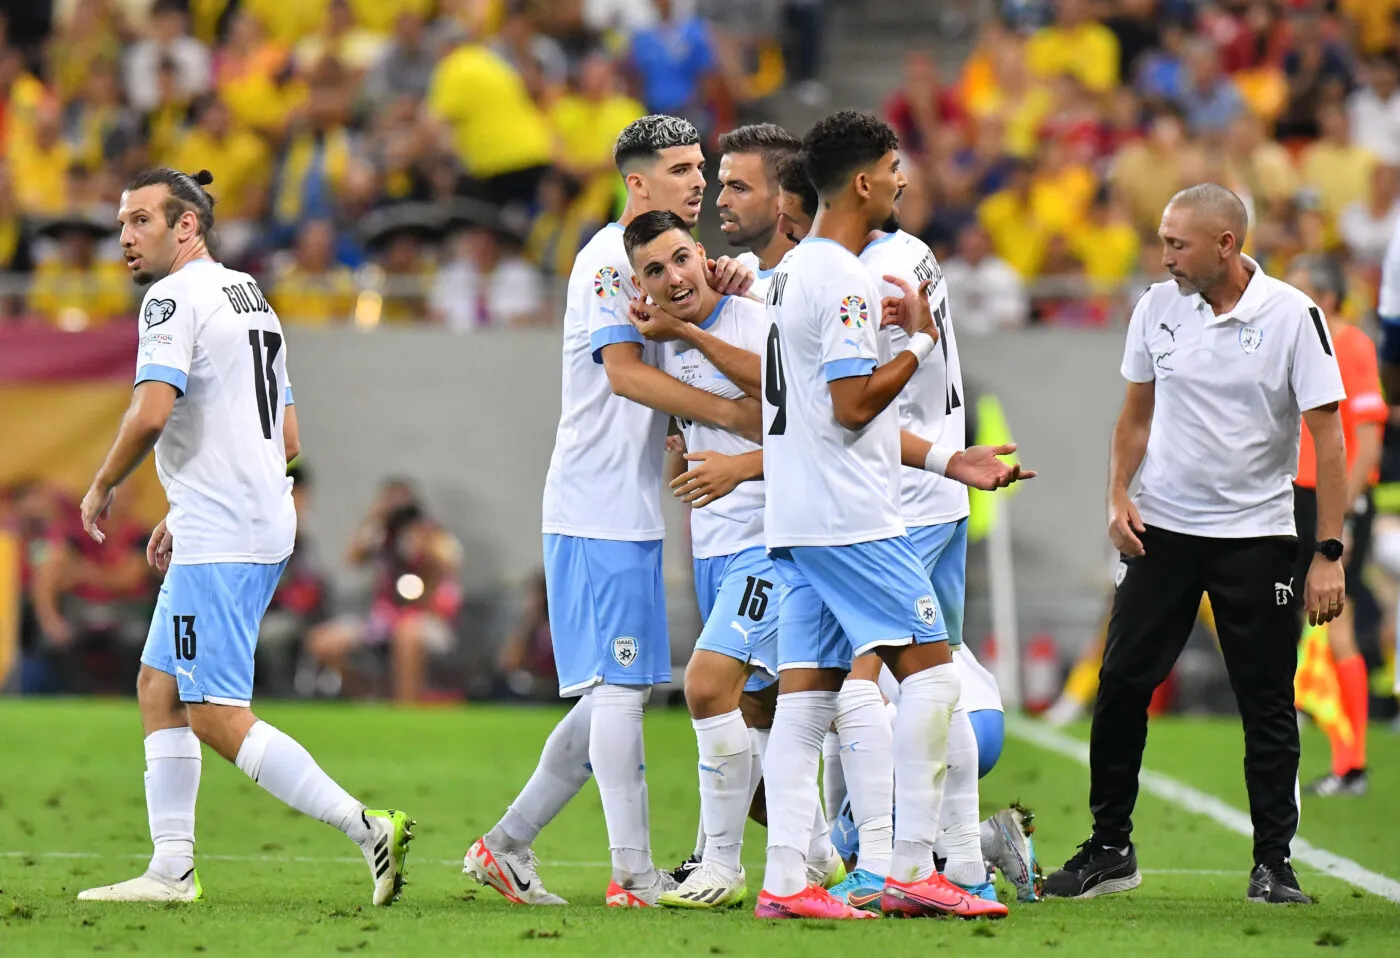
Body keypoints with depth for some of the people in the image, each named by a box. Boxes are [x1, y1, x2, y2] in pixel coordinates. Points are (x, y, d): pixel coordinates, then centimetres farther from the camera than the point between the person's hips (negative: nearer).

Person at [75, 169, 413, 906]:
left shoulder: (175, 298, -10)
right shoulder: (252, 298, 20)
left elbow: (151, 413, -23)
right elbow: (287, 441, 23)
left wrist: (101, 487, -6)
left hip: (220, 542, -10)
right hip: (265, 522, 10)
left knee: (217, 718, -10)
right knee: (159, 687, 16)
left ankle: (366, 828, -15)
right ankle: (172, 868, 14)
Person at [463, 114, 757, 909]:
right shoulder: (609, 260, -11)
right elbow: (624, 372, -21)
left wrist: (727, 281, -7)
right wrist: (732, 414, -27)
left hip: (634, 508, 10)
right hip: (600, 507, -10)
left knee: (619, 689, 11)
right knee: (621, 686, -9)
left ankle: (508, 844, 17)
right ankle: (634, 874, -8)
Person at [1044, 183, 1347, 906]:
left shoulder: (1293, 316, -10)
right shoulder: (1157, 308, 2)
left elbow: (1327, 437, -10)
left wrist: (1329, 553, -15)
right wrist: (1118, 498, 0)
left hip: (1255, 536, -3)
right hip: (1161, 527, 3)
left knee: (1267, 703, -1)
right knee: (1121, 684, -1)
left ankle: (1273, 864, 7)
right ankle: (1109, 850, 10)